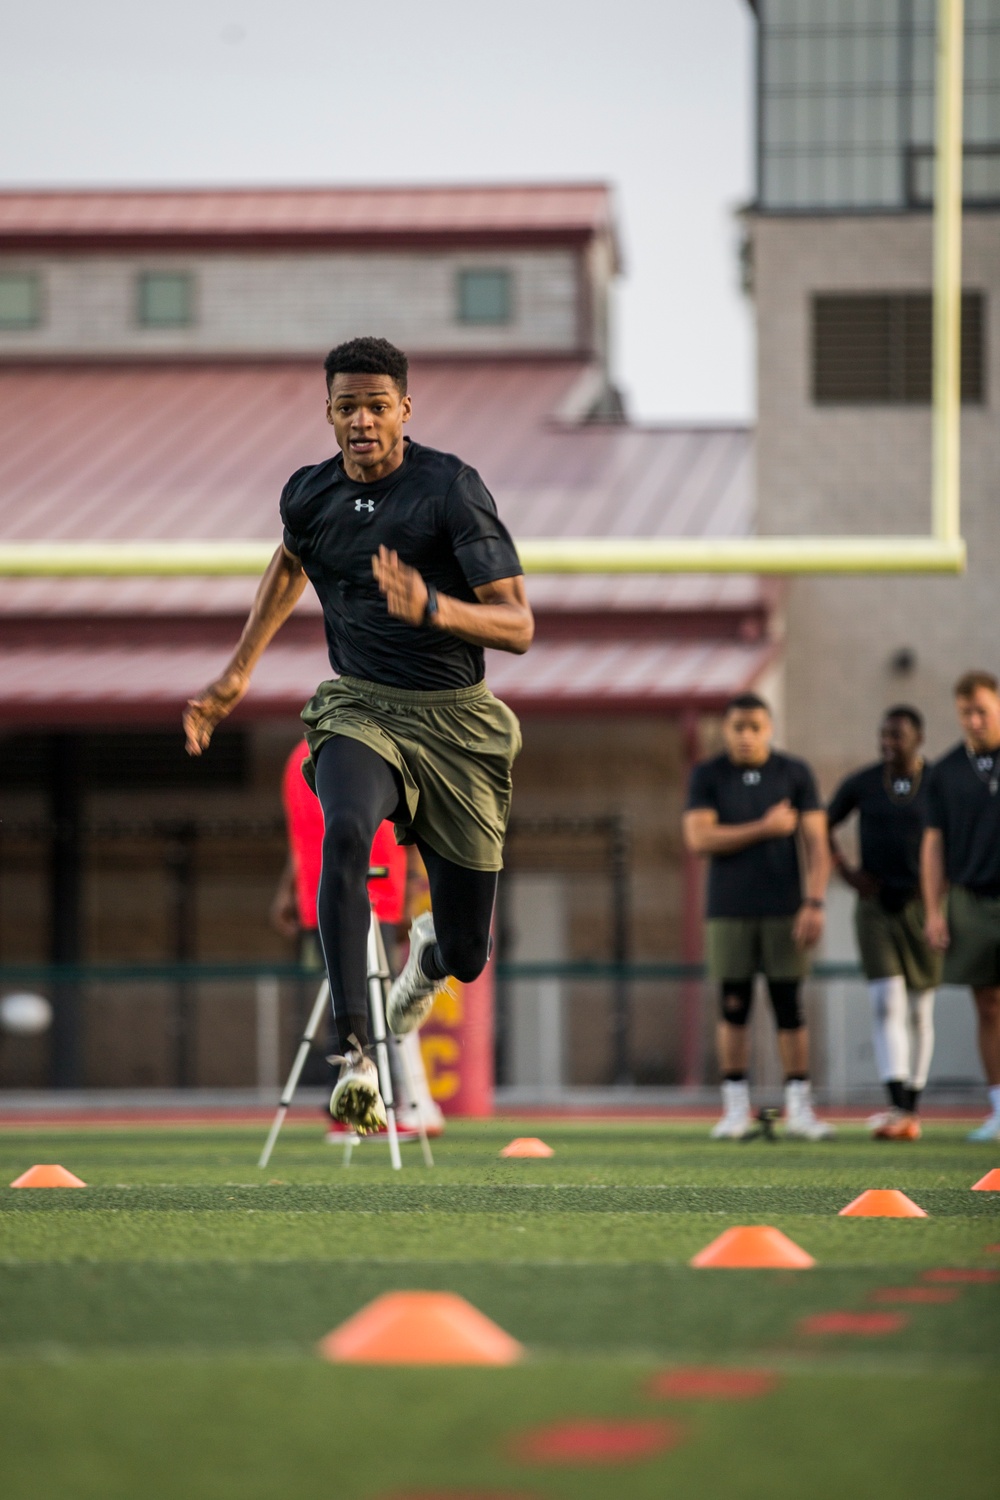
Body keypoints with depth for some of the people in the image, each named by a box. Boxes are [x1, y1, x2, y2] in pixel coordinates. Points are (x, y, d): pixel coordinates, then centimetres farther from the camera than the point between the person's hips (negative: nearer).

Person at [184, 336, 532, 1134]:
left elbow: (518, 626, -15)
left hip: (457, 720, -2)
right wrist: (238, 672, 26)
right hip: (360, 709, 2)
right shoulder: (310, 494, 2)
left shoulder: (451, 488, -12)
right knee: (346, 832, -35)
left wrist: (431, 609, -33)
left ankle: (429, 948, 47)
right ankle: (355, 1058, -40)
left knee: (467, 957, 4)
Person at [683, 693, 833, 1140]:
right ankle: (736, 1111, 5)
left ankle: (798, 1108, 2)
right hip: (728, 913, 0)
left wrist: (814, 903, -10)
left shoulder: (795, 775, 4)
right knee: (733, 1009, 0)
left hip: (784, 911, 0)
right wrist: (764, 828, -10)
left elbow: (816, 842, 1)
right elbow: (698, 838, -8)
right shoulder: (707, 776, 3)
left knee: (789, 1007, -1)